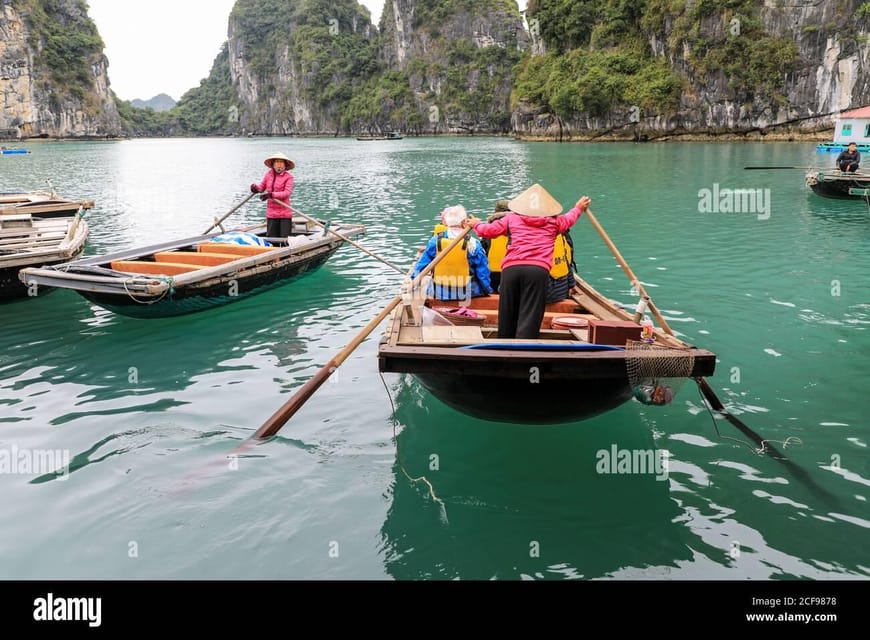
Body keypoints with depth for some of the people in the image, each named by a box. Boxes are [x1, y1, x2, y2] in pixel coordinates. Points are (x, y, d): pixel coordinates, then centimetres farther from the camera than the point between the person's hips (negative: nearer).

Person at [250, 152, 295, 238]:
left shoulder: (288, 176, -7)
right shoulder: (268, 174, 8)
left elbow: (287, 192, -18)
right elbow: (262, 187, 17)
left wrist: (271, 195, -28)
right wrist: (256, 187, -7)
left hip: (285, 213, -4)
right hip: (271, 213, 4)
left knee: (283, 238, -4)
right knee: (271, 237, 6)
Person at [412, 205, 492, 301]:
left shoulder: (435, 241, -4)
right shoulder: (472, 243, -9)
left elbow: (421, 266, 2)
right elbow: (483, 272, -2)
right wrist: (488, 290, 13)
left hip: (438, 294, 2)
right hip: (466, 294, -2)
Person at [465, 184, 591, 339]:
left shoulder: (512, 218, 20)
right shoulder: (553, 221, 24)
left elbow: (488, 231, 22)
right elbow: (568, 219, 44)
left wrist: (476, 224, 43)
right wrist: (578, 208, 65)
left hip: (511, 268, 1)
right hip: (539, 270, -1)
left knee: (507, 317, 12)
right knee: (530, 318, -5)